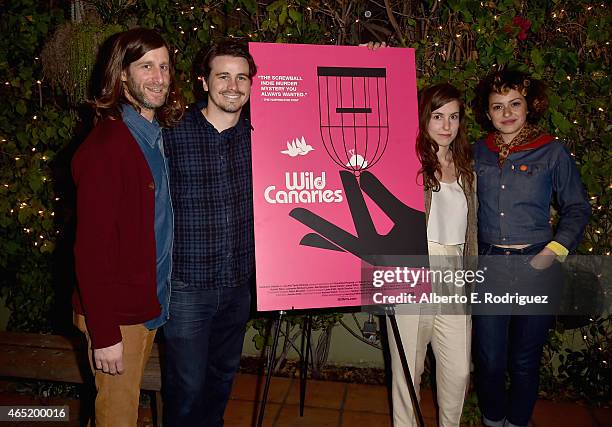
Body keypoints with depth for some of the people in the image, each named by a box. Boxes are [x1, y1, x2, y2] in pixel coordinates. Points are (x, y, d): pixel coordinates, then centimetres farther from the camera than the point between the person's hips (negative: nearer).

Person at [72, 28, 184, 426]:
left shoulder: (157, 134, 6)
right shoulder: (106, 146, -21)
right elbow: (91, 248, -21)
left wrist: (158, 299, 10)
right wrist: (104, 335, -19)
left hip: (149, 302, 8)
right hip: (117, 314, -7)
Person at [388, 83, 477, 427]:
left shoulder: (466, 170, 14)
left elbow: (471, 230, 18)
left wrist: (471, 275, 17)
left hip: (453, 275, 5)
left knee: (458, 370, 7)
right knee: (408, 365, 7)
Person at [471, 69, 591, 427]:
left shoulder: (553, 152, -1)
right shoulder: (479, 152, 6)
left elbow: (577, 207, 3)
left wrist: (555, 250, -9)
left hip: (536, 267, -1)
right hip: (489, 266, 2)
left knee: (525, 360, 11)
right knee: (489, 359, 8)